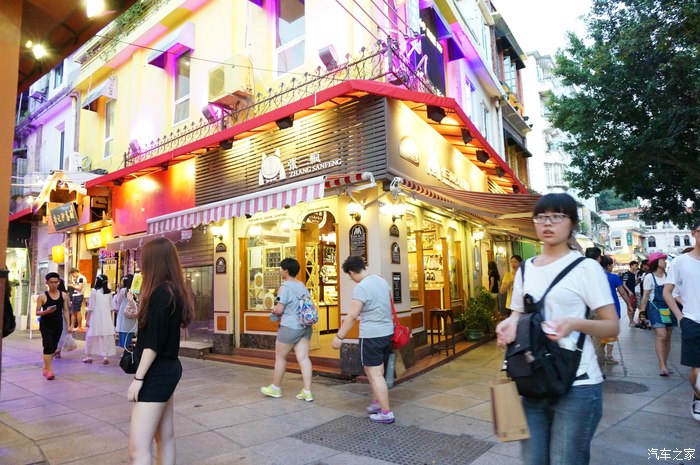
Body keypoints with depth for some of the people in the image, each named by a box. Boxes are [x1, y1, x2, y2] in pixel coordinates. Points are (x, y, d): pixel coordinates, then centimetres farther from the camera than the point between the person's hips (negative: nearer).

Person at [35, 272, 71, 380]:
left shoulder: (64, 295, 3)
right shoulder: (42, 296, -6)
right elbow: (37, 312, -4)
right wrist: (46, 311, -25)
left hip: (58, 325, 4)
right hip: (46, 325, -4)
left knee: (54, 347, 11)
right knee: (48, 346, -9)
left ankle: (45, 368, 26)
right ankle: (49, 370, -4)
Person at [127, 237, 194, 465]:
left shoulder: (159, 292, -19)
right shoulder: (176, 291, 8)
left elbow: (153, 342, -21)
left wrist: (137, 378, -15)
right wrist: (143, 307, 14)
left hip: (157, 372, -10)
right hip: (168, 368, 10)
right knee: (165, 435, 19)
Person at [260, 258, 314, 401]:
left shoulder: (284, 287, -14)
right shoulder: (303, 286, 11)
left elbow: (279, 310, -15)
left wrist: (273, 310, 6)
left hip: (290, 327, -7)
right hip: (305, 326, 7)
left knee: (280, 357, 10)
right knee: (303, 358, 5)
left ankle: (275, 388, 25)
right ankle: (307, 391, 3)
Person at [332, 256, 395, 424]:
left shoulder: (361, 287, -18)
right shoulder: (382, 280, 7)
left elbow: (352, 316, -19)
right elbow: (390, 304, 19)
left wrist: (339, 337, -13)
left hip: (371, 335, -8)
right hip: (387, 332, 9)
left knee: (376, 374, 3)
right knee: (370, 369, 22)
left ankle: (386, 413, 11)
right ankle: (377, 403, 31)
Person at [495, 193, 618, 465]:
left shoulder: (586, 268, -6)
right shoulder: (525, 270, 8)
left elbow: (612, 326, -7)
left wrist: (576, 324, -26)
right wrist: (510, 323, -6)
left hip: (577, 386, -4)